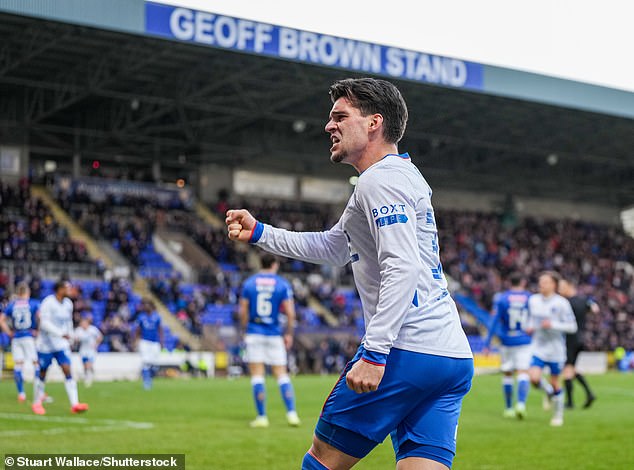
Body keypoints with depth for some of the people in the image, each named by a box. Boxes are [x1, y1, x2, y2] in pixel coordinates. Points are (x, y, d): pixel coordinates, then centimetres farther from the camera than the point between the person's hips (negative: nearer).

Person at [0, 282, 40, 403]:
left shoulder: (11, 305, 7)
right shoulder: (34, 304, -2)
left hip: (16, 338, 3)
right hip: (30, 337, -3)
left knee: (18, 365, 6)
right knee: (36, 363, 3)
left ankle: (21, 393, 6)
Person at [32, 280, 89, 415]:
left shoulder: (68, 304, 5)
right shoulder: (48, 303, -16)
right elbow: (45, 323, -23)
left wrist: (69, 336, 17)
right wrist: (61, 334, -30)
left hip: (62, 344, 5)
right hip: (46, 344, -5)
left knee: (68, 371, -9)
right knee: (42, 373, 7)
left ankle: (75, 404, -15)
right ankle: (37, 403, 24)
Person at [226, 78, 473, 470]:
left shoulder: (380, 180, -8)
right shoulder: (403, 176, 24)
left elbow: (403, 268, -21)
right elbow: (333, 248, 33)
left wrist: (374, 353, -25)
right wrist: (259, 232, 28)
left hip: (408, 353, -9)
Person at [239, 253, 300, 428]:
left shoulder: (249, 283, 3)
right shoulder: (283, 284, 0)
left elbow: (243, 311, 1)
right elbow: (290, 312, -5)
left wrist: (245, 331, 11)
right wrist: (289, 334, 5)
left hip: (254, 333, 0)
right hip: (274, 334, 0)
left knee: (257, 376, 1)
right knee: (282, 375, 7)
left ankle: (262, 417, -1)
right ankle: (291, 413, -1)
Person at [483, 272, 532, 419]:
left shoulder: (501, 298, -2)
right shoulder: (530, 298, 1)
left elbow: (495, 320, -5)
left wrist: (487, 342, -3)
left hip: (507, 342, 0)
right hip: (525, 342, 0)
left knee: (507, 374, 11)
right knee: (523, 373, -5)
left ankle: (509, 408, 18)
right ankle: (521, 404, -25)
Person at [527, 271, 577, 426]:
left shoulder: (561, 303, -12)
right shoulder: (533, 300, 2)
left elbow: (572, 327, -11)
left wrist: (553, 325, -22)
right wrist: (530, 327, 0)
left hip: (555, 350, -3)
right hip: (537, 348, 3)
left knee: (554, 382, 7)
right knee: (534, 378, -16)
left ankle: (558, 414, 28)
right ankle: (549, 392, 19)